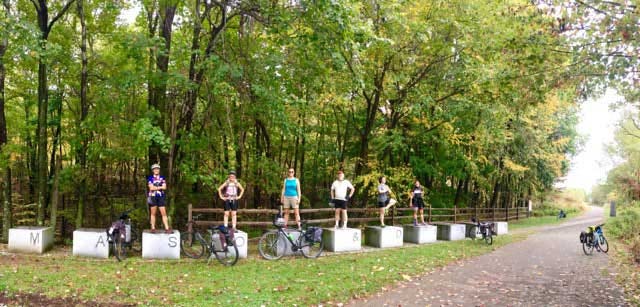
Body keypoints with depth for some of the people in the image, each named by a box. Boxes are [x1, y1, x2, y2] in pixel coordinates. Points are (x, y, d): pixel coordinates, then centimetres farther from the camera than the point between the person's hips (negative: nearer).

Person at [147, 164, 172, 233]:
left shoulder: (162, 178, 10)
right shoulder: (150, 178, 3)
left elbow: (164, 187, 0)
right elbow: (151, 187, -10)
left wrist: (156, 187, -9)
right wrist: (160, 187, -5)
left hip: (161, 197, 2)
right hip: (153, 197, -2)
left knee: (164, 213, -3)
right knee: (153, 213, 3)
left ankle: (167, 228, -4)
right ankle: (153, 228, 10)